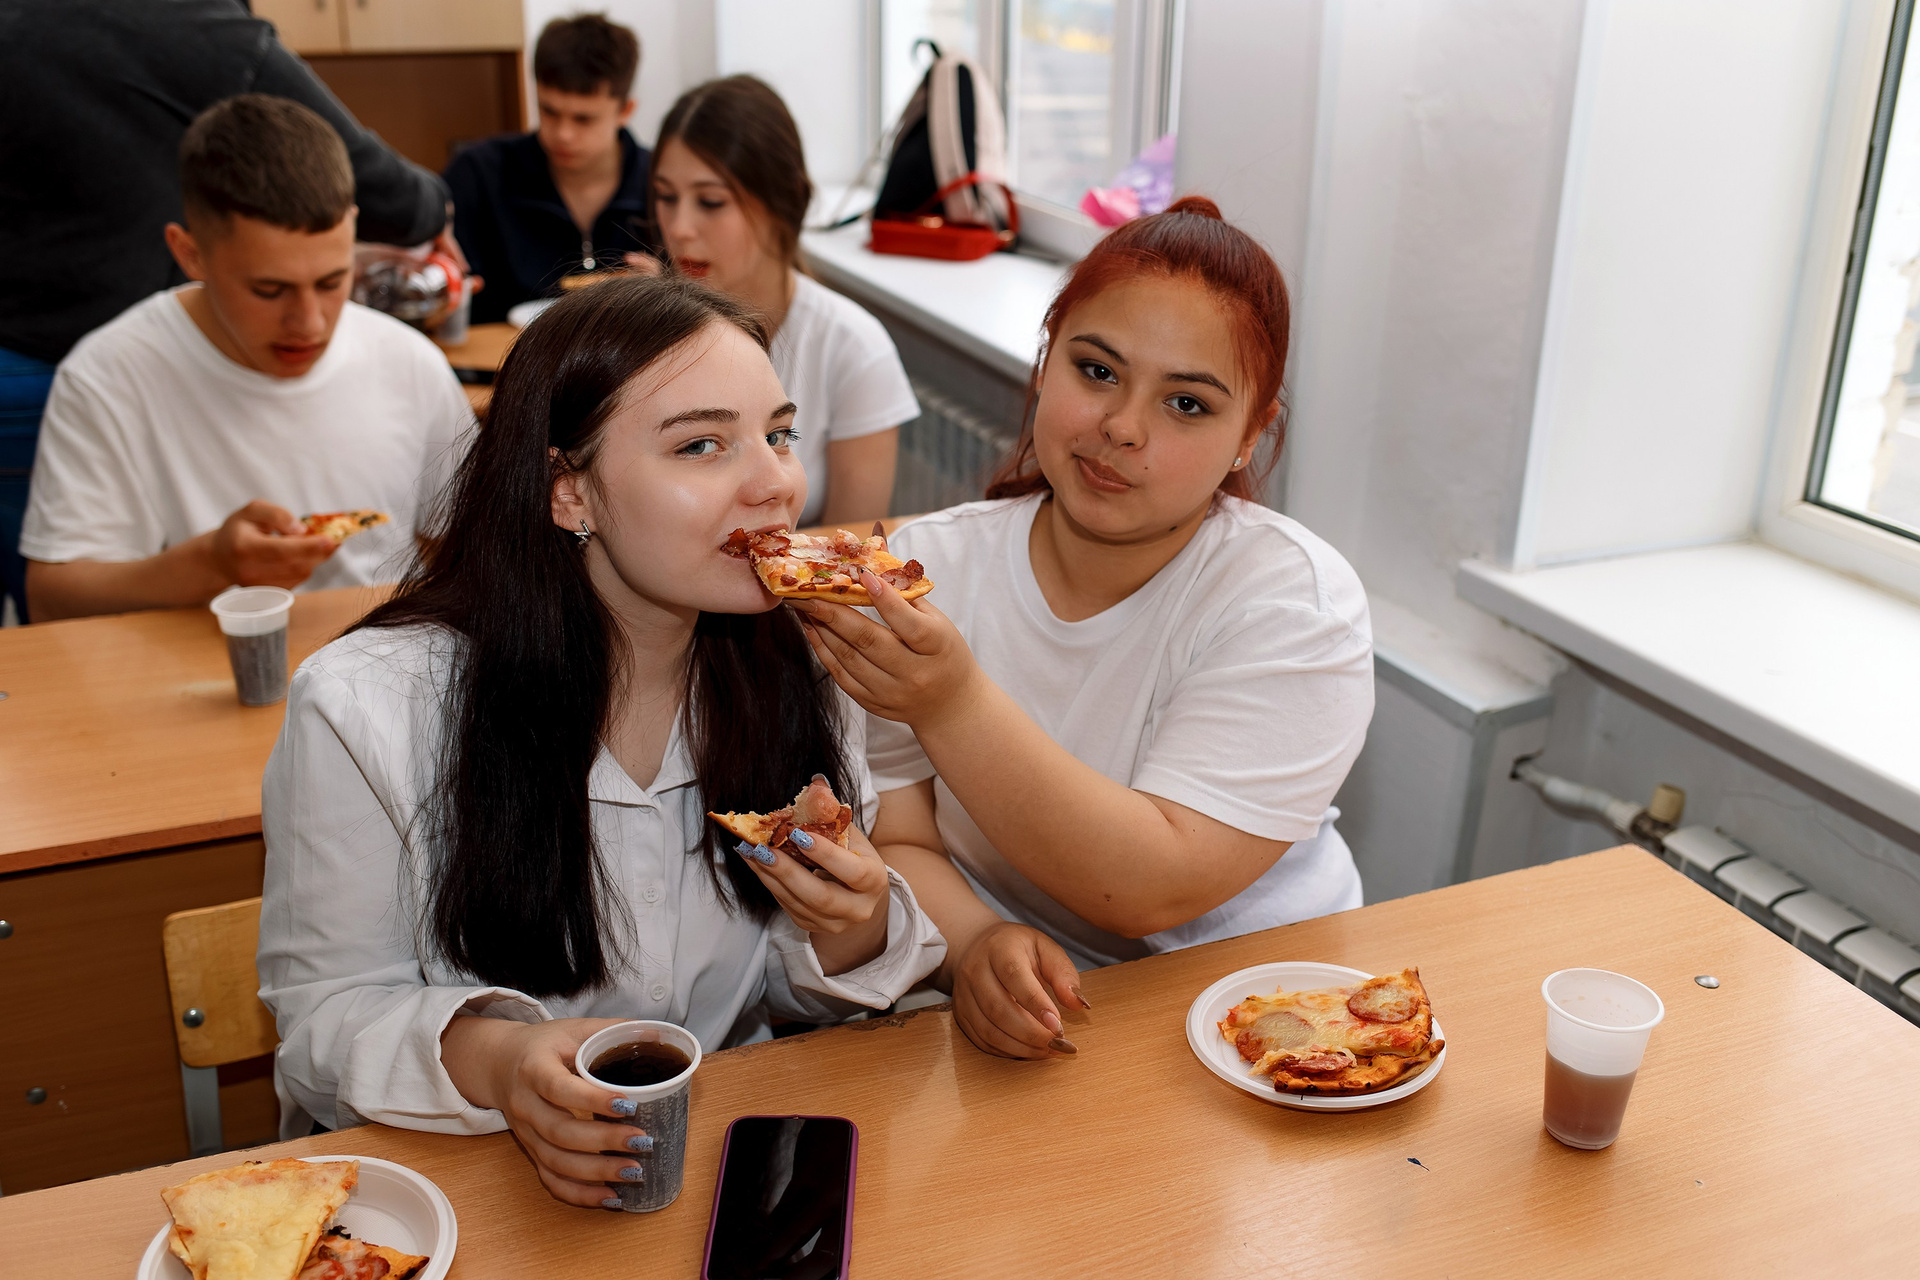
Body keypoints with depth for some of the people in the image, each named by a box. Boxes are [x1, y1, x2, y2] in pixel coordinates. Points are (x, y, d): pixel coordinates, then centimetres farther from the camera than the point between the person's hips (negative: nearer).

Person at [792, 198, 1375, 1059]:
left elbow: (1155, 889, -21)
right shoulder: (926, 569, -5)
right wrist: (975, 948, -26)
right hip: (1006, 1021, 1)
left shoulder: (1295, 598, -12)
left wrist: (953, 706, -31)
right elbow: (894, 846, -5)